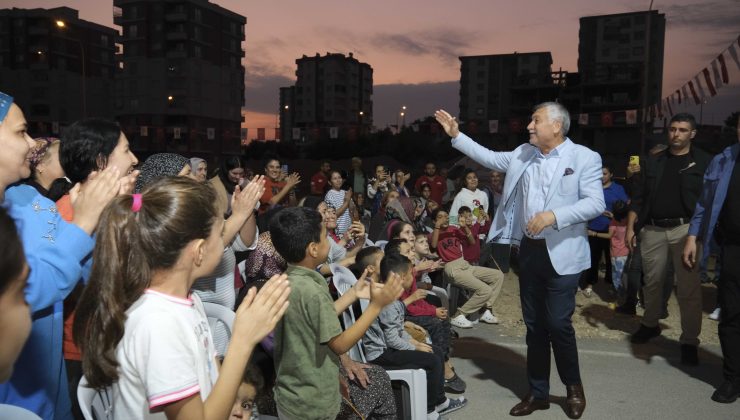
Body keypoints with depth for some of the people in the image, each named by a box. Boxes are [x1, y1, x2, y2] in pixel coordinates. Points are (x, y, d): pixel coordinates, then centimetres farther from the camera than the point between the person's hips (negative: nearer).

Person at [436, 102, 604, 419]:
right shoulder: (522, 154, 9)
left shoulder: (584, 157, -7)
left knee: (558, 323, -4)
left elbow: (596, 203, -14)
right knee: (534, 324, 12)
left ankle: (573, 388, 24)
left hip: (562, 253, -5)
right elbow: (488, 158, 16)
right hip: (529, 250, 6)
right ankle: (538, 392, 27)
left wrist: (554, 216, -25)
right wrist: (456, 135, 12)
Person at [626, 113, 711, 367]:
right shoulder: (654, 162, 12)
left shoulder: (704, 162, 4)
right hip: (653, 230, 3)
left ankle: (689, 341, 9)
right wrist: (630, 227, 3)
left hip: (686, 229, -3)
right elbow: (639, 198, 12)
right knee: (652, 282, 12)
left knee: (689, 288, -1)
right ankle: (650, 324, 32)